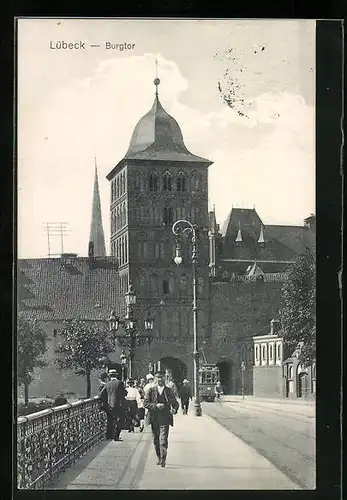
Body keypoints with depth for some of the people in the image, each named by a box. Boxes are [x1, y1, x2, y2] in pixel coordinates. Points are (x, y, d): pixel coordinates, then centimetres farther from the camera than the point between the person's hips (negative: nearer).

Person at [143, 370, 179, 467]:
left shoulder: (169, 391, 7)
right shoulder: (150, 390, 4)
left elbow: (175, 403, 13)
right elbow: (145, 403, -2)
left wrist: (174, 409, -10)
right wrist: (156, 406, -16)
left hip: (165, 419, -2)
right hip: (154, 419, 2)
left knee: (163, 440, -12)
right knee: (156, 440, 10)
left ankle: (163, 459, -11)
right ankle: (159, 458, 25)